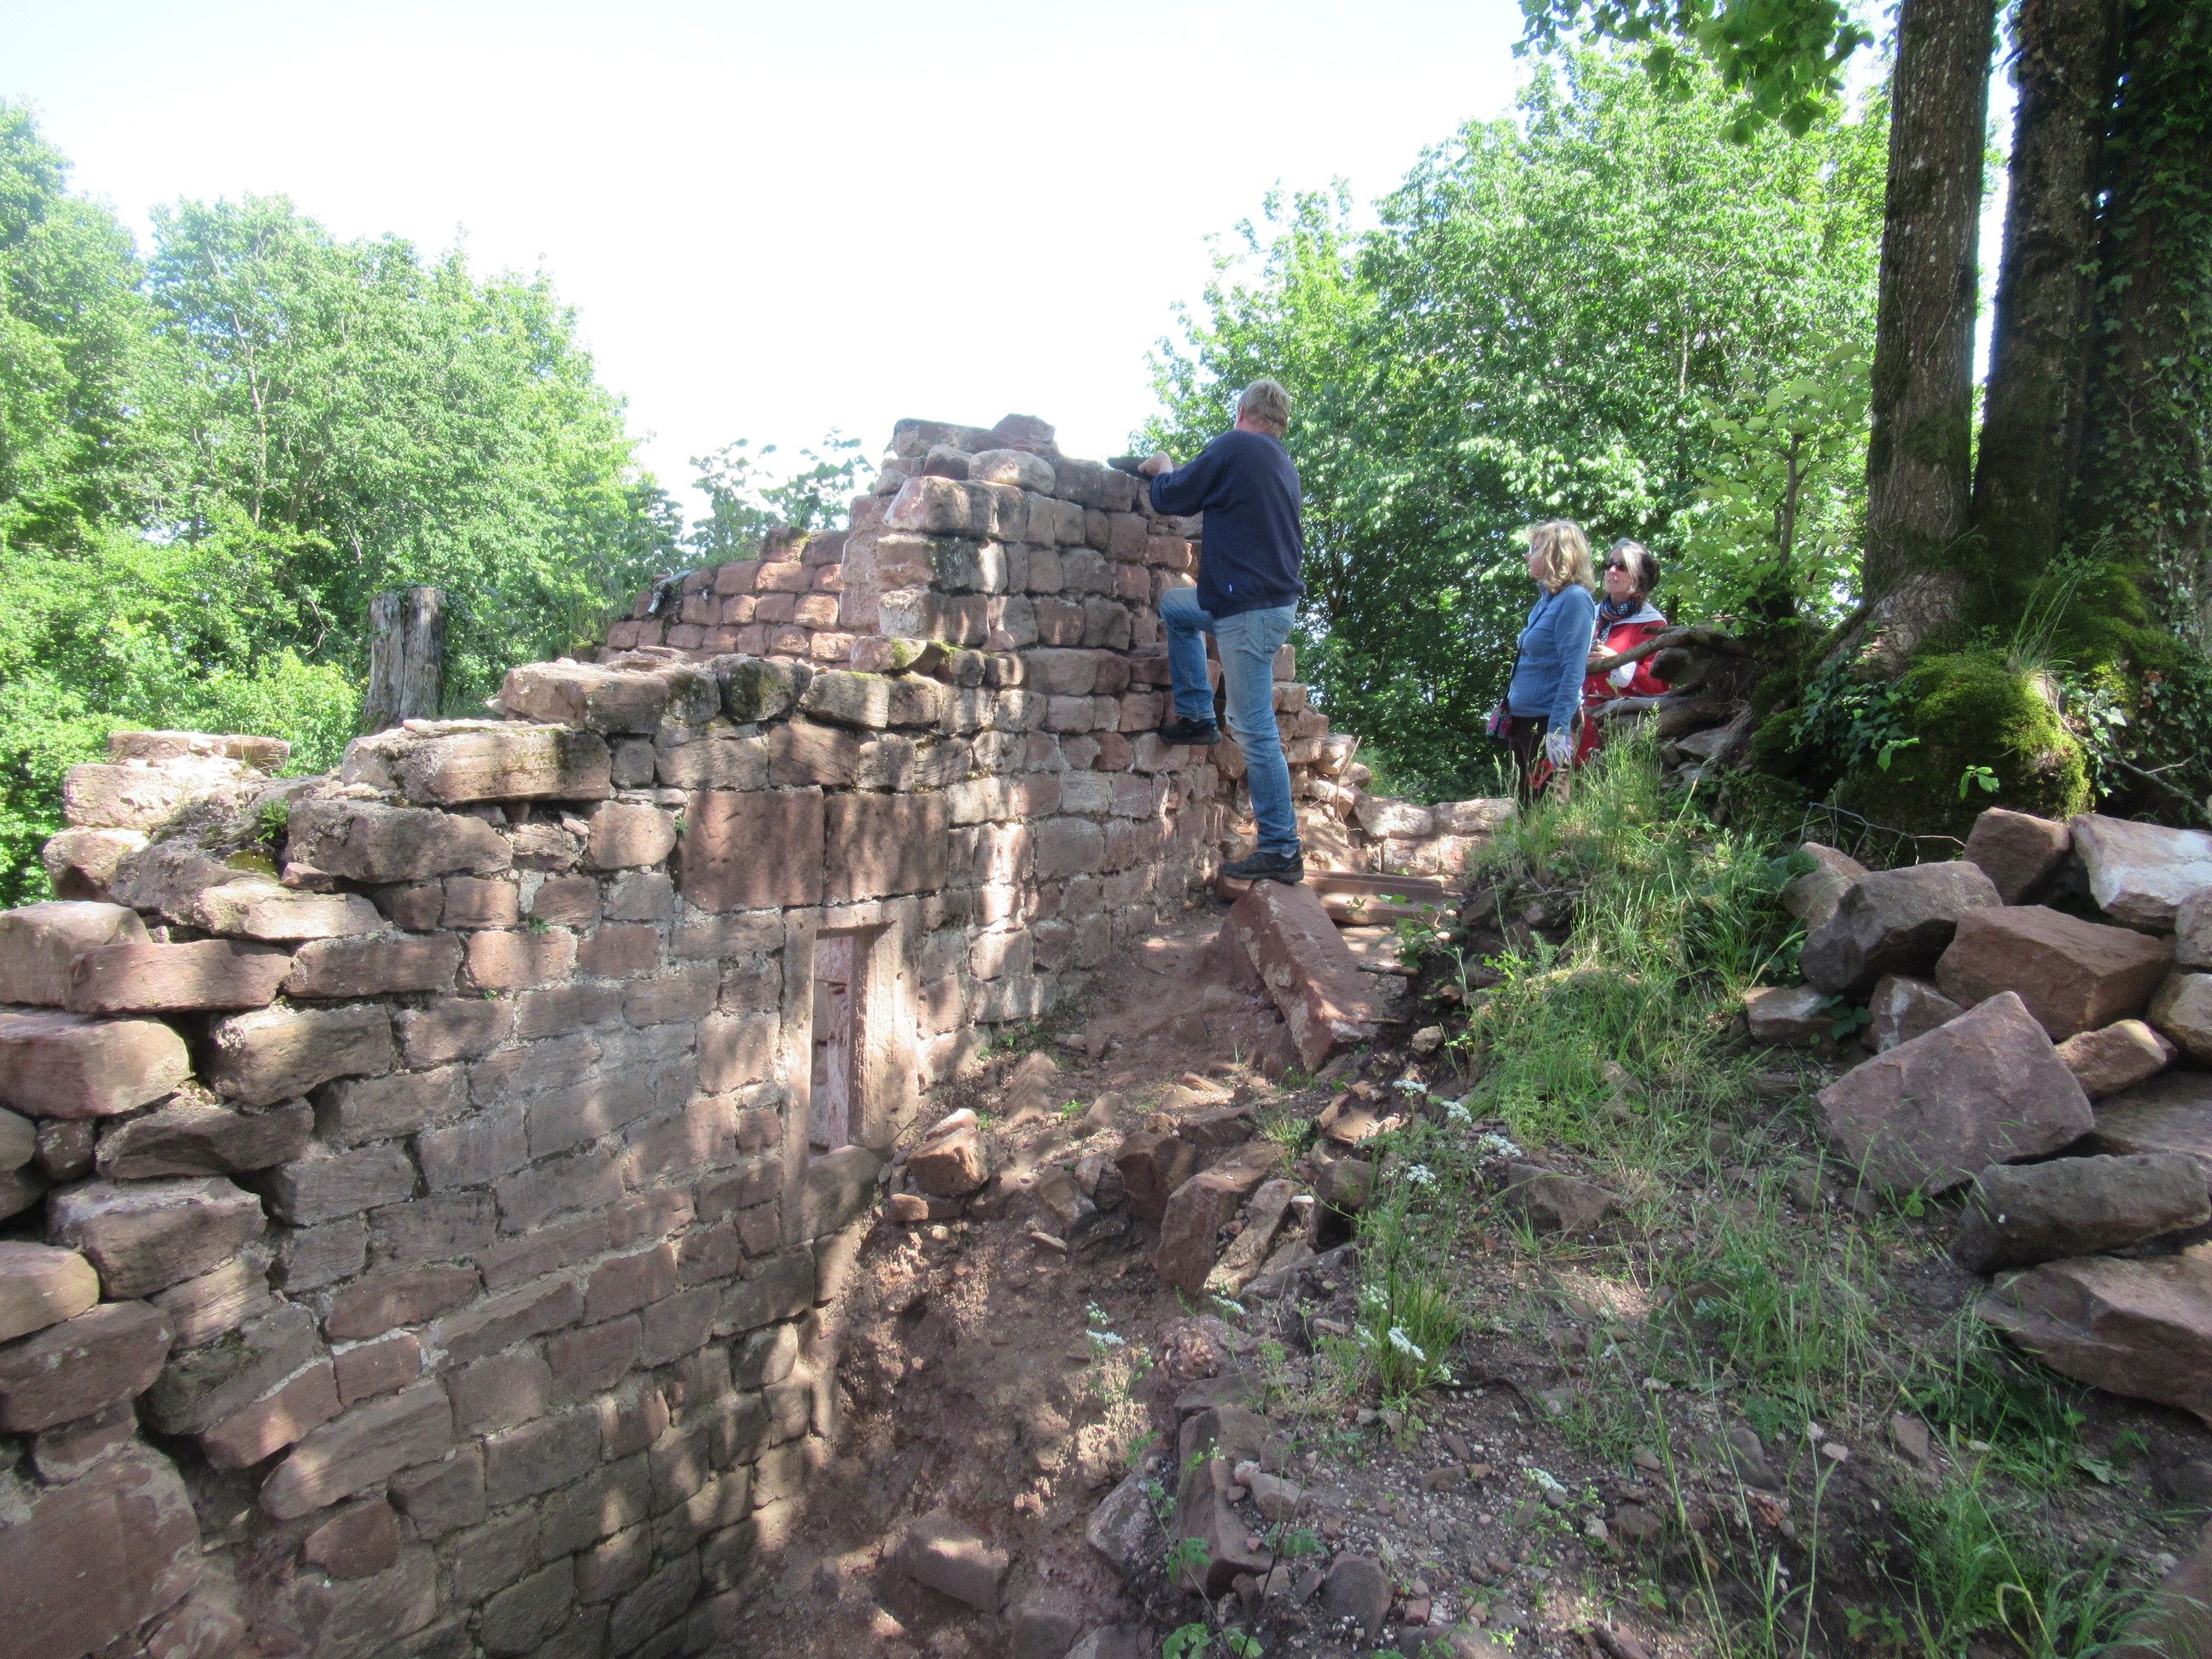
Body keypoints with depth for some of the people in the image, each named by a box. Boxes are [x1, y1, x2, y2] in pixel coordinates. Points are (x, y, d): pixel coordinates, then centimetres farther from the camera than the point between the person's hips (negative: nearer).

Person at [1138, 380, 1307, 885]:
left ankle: (1282, 851, -1)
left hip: (1251, 607, -9)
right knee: (1173, 605, 26)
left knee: (1255, 731, -6)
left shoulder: (1234, 446, -8)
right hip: (1276, 597, 9)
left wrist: (1162, 470, 18)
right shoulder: (1284, 465, 17)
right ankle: (1198, 717, 22)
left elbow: (1172, 499, -4)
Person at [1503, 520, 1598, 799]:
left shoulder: (1574, 599, -13)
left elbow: (1573, 671, -19)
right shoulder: (1547, 598, 14)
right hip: (1524, 719, 9)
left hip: (1548, 721, -9)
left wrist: (1558, 731, -24)